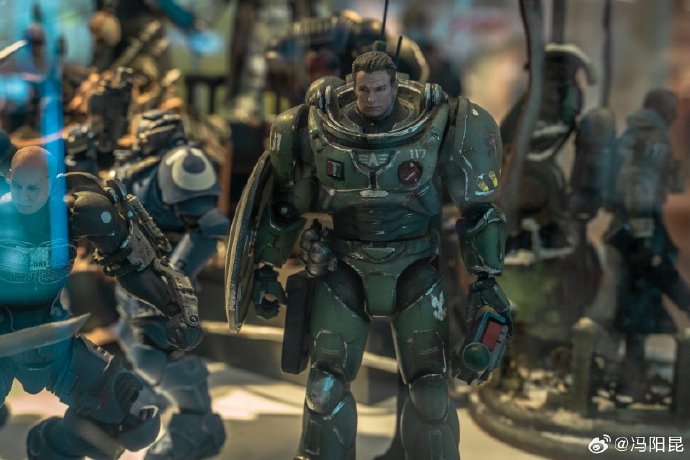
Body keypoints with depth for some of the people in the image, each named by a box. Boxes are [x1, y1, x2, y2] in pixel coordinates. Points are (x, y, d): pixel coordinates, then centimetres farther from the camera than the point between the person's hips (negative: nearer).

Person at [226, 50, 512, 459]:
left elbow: (477, 207, -4)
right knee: (326, 385, -1)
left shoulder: (436, 129, -13)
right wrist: (266, 269, 4)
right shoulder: (319, 131, -10)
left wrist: (486, 278, -5)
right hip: (344, 269, 1)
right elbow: (284, 205, 4)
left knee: (430, 388, -1)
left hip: (414, 270, -1)